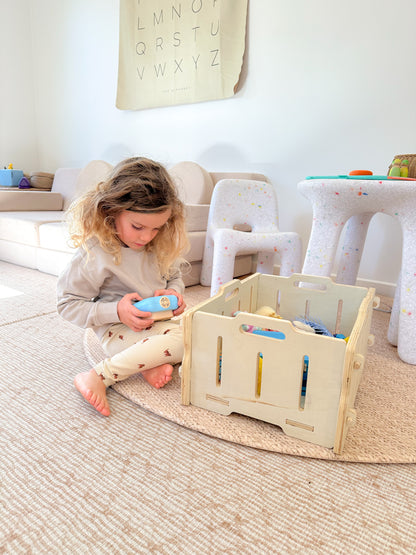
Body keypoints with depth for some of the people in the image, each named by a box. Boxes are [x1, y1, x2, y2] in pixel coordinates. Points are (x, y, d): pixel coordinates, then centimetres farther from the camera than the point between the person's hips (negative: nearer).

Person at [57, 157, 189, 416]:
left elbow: (175, 277, 16)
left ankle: (152, 361, -12)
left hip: (159, 323, 7)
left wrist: (174, 293, -8)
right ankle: (98, 377, -20)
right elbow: (68, 305, -11)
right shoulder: (95, 253, -17)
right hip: (120, 331, -6)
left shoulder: (160, 245, -1)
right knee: (185, 336, -30)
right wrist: (116, 312, -24)